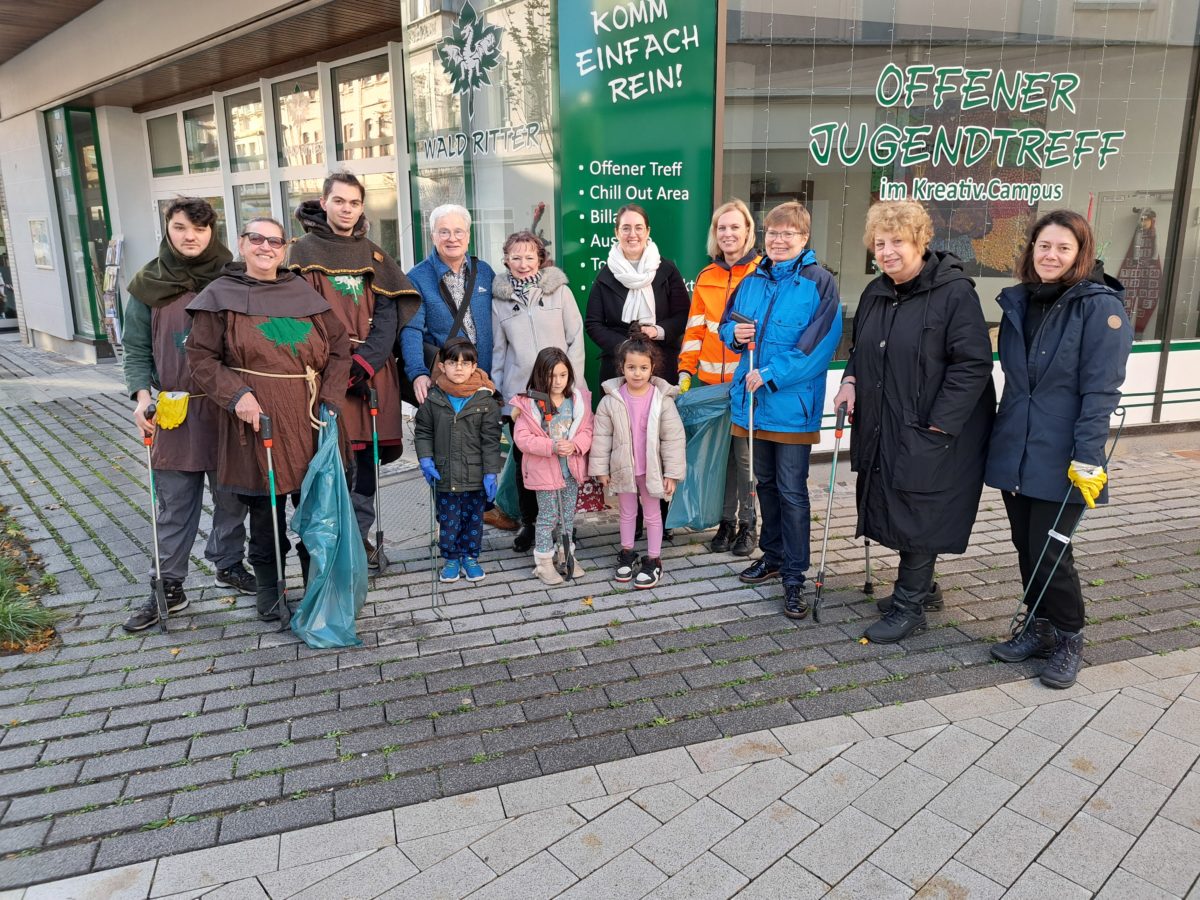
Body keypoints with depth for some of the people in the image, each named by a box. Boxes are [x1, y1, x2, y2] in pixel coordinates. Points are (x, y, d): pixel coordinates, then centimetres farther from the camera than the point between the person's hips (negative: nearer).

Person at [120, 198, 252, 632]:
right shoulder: (149, 285, 3)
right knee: (174, 505, 6)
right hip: (174, 411, 0)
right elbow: (136, 350, 6)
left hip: (228, 409, 0)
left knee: (231, 497, 11)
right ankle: (169, 586, 17)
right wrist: (142, 395, -8)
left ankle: (229, 564, 30)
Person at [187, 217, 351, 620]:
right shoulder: (221, 296, 2)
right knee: (264, 507, 7)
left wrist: (330, 400, -2)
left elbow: (339, 347, 9)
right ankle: (268, 586, 25)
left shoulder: (304, 293, 10)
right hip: (256, 419, -2)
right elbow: (201, 357, 0)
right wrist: (237, 393, -14)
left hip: (309, 420, 3)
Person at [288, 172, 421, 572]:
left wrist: (364, 362, -10)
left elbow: (388, 314, 4)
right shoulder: (304, 251, 4)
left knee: (369, 455, 6)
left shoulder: (373, 255, 14)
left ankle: (360, 536, 18)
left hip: (372, 372, 4)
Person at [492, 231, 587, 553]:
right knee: (523, 460, 5)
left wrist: (572, 381, -3)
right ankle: (528, 522, 22)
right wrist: (496, 390, 11)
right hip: (518, 394, 2)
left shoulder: (560, 291, 3)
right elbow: (498, 349, 13)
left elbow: (576, 339, 3)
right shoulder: (500, 299, 9)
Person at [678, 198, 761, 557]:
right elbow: (695, 329, 11)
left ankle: (748, 524, 15)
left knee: (745, 454, -1)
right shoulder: (706, 278, 12)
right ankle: (727, 521, 22)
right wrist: (686, 371, 3)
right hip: (710, 381, 4)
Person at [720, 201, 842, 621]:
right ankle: (773, 555, 34)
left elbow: (819, 345, -17)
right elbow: (728, 322, 19)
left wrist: (770, 375, -19)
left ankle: (794, 577, 10)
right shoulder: (753, 280, 10)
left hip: (793, 403, -6)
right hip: (754, 400, 6)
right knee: (765, 482, 17)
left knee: (792, 490, -1)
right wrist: (734, 333, -5)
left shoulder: (818, 282, -9)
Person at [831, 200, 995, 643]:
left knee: (916, 517, 1)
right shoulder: (875, 293, 9)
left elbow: (973, 364, -17)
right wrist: (852, 380, 2)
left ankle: (909, 606, 18)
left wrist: (938, 424, -20)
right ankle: (920, 588, 36)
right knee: (894, 508, 16)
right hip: (882, 428, 8)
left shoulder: (955, 292, -14)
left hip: (932, 433, -7)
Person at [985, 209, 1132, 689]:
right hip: (1013, 450, 6)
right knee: (1026, 547, 13)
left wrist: (1088, 457, -19)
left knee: (1049, 552, -1)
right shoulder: (1018, 302, 9)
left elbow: (1101, 390, -14)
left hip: (1059, 459, -6)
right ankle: (1039, 628, 30)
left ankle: (1068, 639, 21)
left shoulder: (1101, 306, -10)